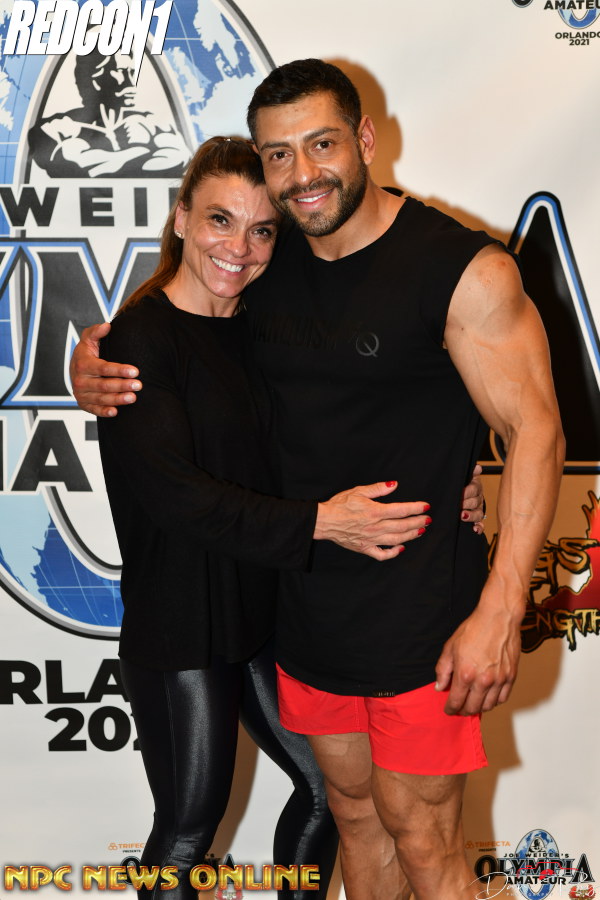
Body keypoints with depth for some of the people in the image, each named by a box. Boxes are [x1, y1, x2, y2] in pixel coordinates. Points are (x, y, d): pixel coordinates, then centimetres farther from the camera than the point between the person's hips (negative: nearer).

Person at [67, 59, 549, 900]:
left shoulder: (463, 269, -14)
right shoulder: (266, 266, 3)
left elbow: (535, 432, -15)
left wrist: (498, 614, -21)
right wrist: (90, 365, -6)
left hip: (422, 621, -5)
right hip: (306, 607, 6)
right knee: (355, 815, 22)